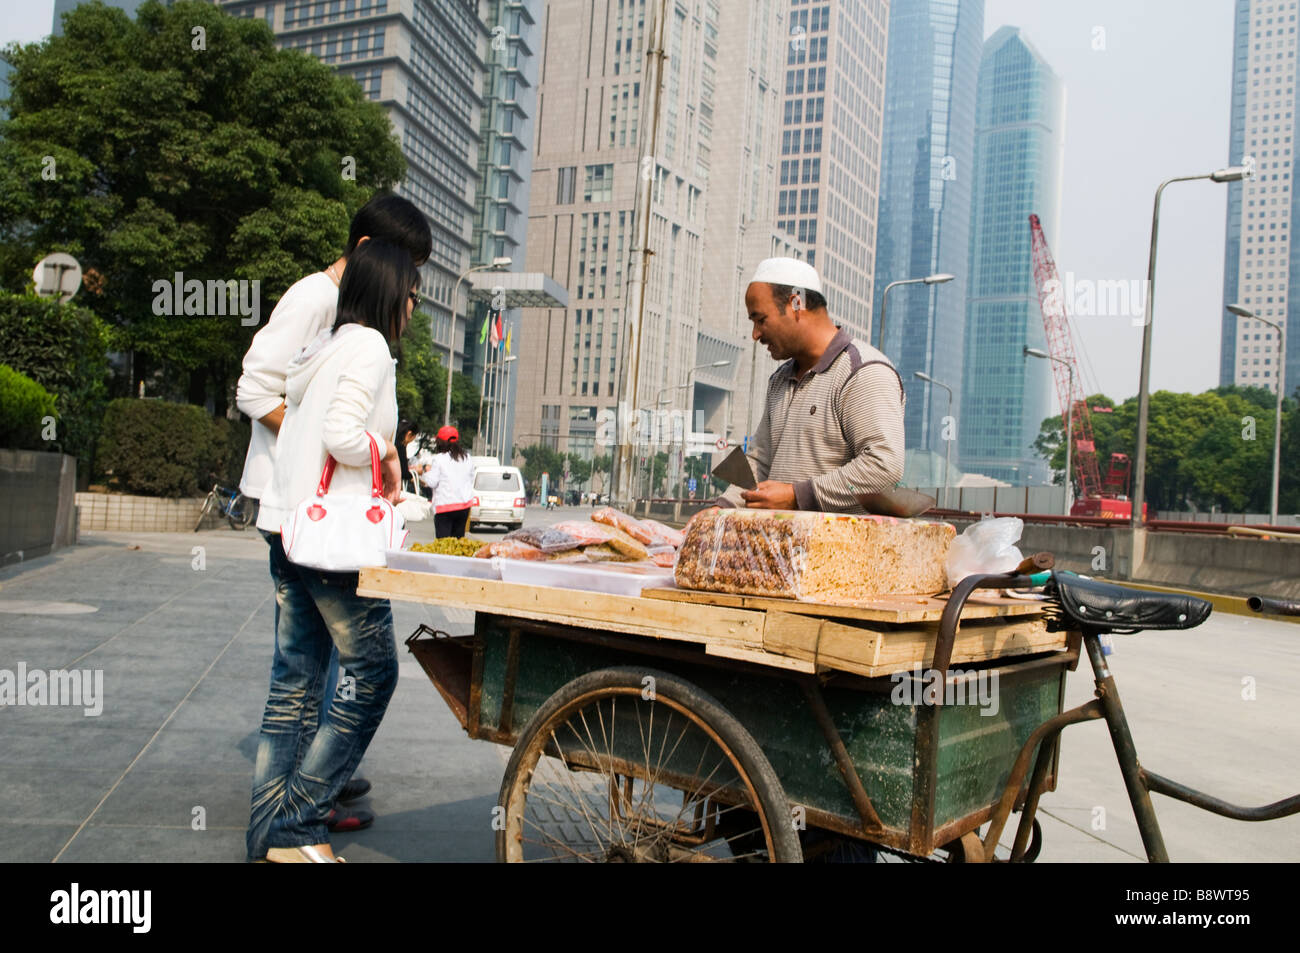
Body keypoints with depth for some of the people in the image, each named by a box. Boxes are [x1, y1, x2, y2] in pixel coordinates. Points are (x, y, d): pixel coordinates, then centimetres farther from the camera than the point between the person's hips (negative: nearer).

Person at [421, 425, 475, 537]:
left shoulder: (438, 459, -8)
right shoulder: (468, 458, 9)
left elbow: (432, 482, -7)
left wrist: (423, 473, 10)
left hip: (445, 504, -5)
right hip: (465, 503, 5)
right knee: (458, 539, 12)